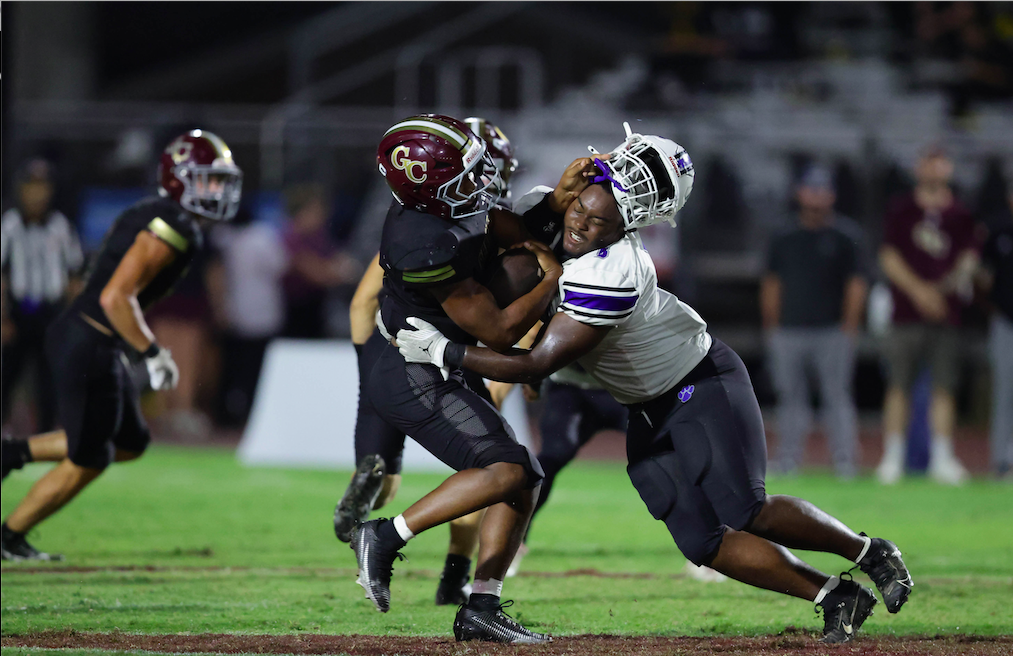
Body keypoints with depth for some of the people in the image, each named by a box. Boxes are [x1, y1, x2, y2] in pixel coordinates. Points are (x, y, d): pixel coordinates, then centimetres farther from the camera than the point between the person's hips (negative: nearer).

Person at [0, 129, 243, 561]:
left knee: (130, 444, 20)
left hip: (73, 333, 10)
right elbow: (115, 299, -25)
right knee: (87, 461, 4)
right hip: (90, 350, -10)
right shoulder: (174, 230, -19)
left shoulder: (150, 217, 13)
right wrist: (153, 355, -18)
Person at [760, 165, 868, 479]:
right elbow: (771, 285, 15)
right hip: (788, 332, 3)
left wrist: (850, 325, -5)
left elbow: (856, 285, 4)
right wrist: (771, 329, 8)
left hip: (832, 332, -3)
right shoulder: (783, 242, 14)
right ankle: (787, 461, 5)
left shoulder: (843, 242, 7)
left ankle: (844, 461, -7)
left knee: (837, 394, -7)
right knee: (790, 395, 2)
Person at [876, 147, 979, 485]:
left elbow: (969, 256, 7)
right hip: (907, 313, -2)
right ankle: (892, 457, 2)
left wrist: (963, 272, -17)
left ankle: (942, 458, 4)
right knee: (898, 386, -3)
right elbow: (889, 258, 0)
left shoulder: (960, 215, 12)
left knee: (945, 387, 0)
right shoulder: (901, 210, 6)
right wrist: (919, 290, -13)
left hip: (946, 314, 2)